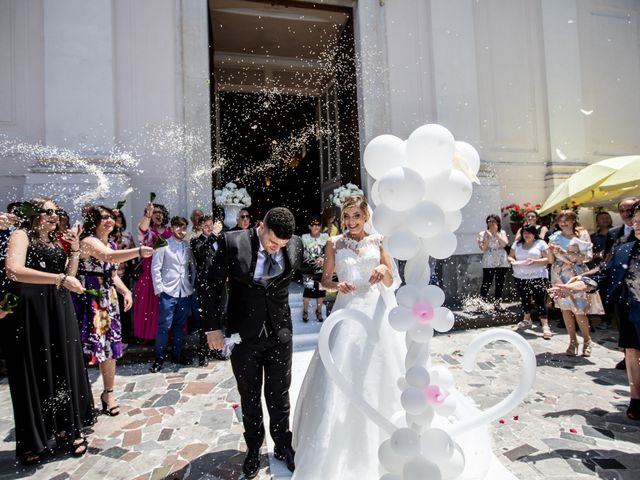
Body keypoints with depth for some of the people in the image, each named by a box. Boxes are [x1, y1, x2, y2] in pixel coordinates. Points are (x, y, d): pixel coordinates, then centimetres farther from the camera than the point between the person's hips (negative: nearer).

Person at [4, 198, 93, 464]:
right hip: (32, 310, -6)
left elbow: (68, 275, 10)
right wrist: (60, 279, -23)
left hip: (59, 310, 6)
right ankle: (33, 439, 19)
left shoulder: (56, 242, 15)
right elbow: (13, 270, -22)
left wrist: (74, 250, 0)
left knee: (63, 367, 9)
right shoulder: (21, 235, -5)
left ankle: (67, 428, 22)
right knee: (35, 372, 4)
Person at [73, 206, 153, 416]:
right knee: (84, 348, -2)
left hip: (108, 300, 7)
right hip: (88, 299, -7)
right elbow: (109, 256, -35)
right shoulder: (89, 241, -13)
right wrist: (138, 251, -48)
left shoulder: (111, 244, 12)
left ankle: (108, 393, 23)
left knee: (110, 347, 10)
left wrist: (125, 291, 3)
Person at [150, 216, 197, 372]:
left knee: (180, 325, 13)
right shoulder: (163, 245, -3)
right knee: (164, 326, -1)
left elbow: (193, 267, 13)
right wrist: (159, 289, -7)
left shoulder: (188, 247, 8)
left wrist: (192, 286, 8)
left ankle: (177, 354, 27)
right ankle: (159, 358, 13)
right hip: (168, 292, -4)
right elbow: (155, 268, -4)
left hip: (185, 292, 4)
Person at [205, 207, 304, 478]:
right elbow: (213, 285, -8)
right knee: (250, 397, 17)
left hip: (280, 333, 1)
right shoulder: (231, 243, -16)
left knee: (279, 395, 16)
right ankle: (253, 449, 42)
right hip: (244, 334, -1)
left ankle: (283, 446, 40)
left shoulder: (295, 245, -9)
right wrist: (213, 327, -7)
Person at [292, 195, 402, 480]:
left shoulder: (378, 241, 4)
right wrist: (338, 285, -16)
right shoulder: (334, 244, 1)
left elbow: (391, 283, 6)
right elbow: (324, 281, 5)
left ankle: (379, 435, 38)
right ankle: (343, 442, 19)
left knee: (378, 374, 13)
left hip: (376, 312, 2)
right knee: (342, 375, 0)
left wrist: (384, 270, -15)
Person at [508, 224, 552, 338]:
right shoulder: (517, 244, 11)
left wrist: (535, 261, -21)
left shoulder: (541, 243, 0)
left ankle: (545, 326, -7)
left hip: (538, 277, -4)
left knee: (540, 300, -9)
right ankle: (527, 320, 32)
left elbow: (548, 259, -5)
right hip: (520, 277, 4)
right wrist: (512, 260, -10)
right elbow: (510, 256, 14)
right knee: (524, 299, 14)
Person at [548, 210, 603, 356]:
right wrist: (551, 251, -10)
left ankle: (587, 341, 18)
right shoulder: (555, 237, 8)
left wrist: (565, 253, -16)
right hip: (560, 276, 3)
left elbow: (586, 257, -8)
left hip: (576, 276, -3)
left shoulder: (582, 235, -1)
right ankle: (573, 341, 16)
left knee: (579, 311, -4)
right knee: (565, 309, 4)